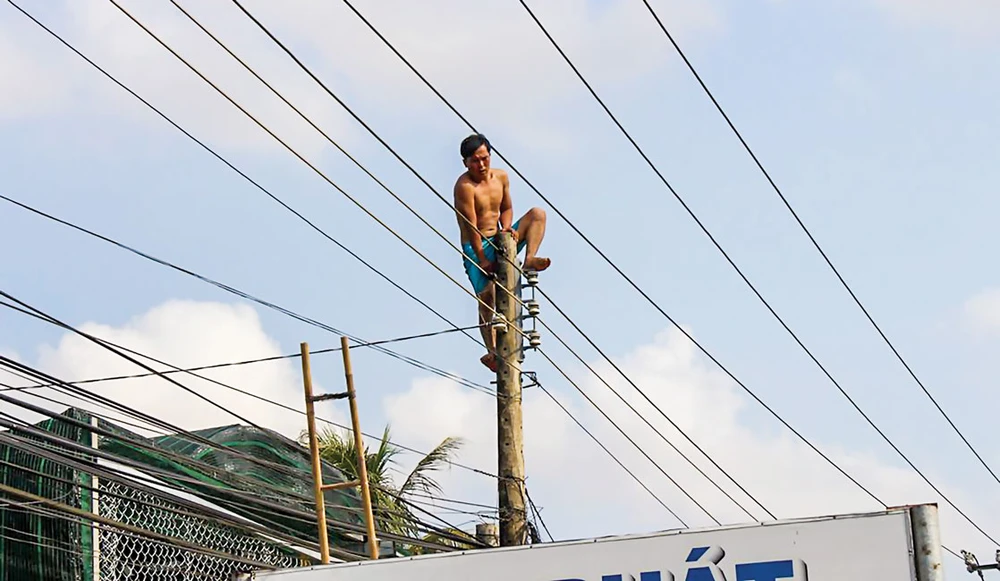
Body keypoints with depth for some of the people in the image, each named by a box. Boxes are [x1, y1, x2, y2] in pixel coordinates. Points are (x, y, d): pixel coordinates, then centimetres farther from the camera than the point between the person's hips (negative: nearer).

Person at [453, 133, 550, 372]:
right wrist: (482, 260, -20)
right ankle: (492, 351, -19)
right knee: (487, 295, -22)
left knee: (538, 213, -5)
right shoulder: (465, 186, -17)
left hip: (500, 242, 7)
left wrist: (506, 227, -6)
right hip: (477, 247, -7)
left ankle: (529, 260, -22)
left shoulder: (501, 176, 6)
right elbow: (470, 226, -19)